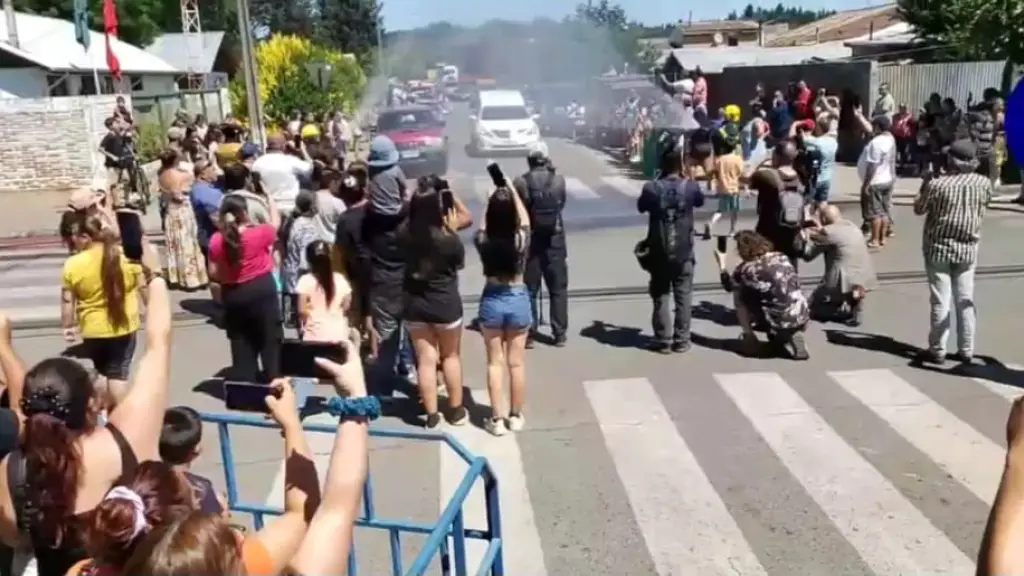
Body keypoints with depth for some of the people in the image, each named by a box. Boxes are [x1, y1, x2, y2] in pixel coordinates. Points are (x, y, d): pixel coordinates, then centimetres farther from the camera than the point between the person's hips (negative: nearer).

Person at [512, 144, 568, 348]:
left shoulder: (520, 183, -9)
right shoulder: (559, 180, -4)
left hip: (529, 241, -1)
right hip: (555, 240, 1)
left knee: (528, 290, 8)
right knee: (558, 289, 10)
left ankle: (528, 335, 9)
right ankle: (560, 334, 12)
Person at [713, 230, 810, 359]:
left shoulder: (746, 268, -8)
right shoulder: (782, 257, 7)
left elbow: (729, 286, 13)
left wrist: (721, 263, 26)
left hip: (779, 325, -5)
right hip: (803, 319, 5)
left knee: (738, 294, 10)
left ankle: (749, 339, 11)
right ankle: (790, 339, 16)